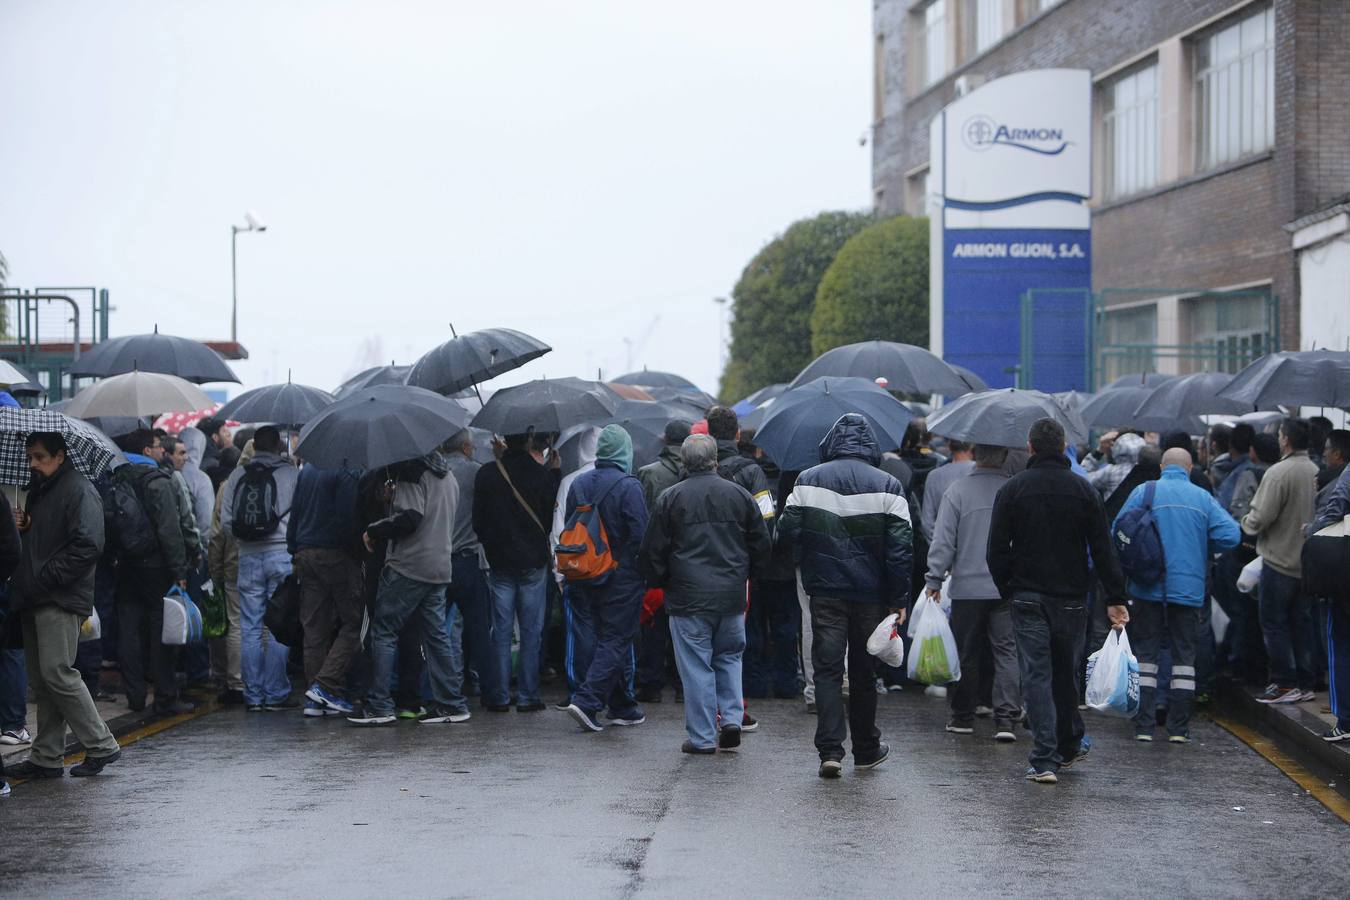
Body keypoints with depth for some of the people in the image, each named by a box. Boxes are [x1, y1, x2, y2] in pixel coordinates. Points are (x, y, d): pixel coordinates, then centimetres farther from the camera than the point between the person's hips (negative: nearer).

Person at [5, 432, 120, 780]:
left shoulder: (79, 491, -9)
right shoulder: (38, 491, 20)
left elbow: (87, 546, -19)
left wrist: (46, 579, -19)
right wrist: (18, 527, 7)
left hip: (62, 599, -9)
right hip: (35, 601, 9)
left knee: (57, 673, -13)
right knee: (41, 681, 8)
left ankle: (101, 745, -4)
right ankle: (47, 757, 11)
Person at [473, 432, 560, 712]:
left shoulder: (487, 474, -5)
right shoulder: (540, 475, -11)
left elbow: (478, 520, 1)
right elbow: (552, 513, 2)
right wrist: (555, 473, 9)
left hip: (499, 562, 2)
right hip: (533, 562, -1)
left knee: (501, 631, 6)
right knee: (531, 631, 4)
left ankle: (499, 696, 6)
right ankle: (527, 696, 4)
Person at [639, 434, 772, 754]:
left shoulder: (670, 498, -5)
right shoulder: (740, 495, 4)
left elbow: (652, 553, -1)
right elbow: (762, 547, 10)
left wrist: (660, 582, 16)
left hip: (688, 597, -3)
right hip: (732, 596, 3)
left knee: (696, 665, 2)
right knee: (729, 656, 18)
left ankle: (702, 737, 3)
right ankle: (732, 718, 4)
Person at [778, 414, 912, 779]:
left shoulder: (808, 480, 0)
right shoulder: (887, 485, -2)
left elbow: (788, 531, -2)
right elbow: (901, 546, -6)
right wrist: (898, 599, -2)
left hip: (825, 589, 0)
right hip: (870, 592, 0)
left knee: (827, 669, 0)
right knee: (864, 672, 12)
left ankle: (830, 750, -11)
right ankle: (866, 750, 22)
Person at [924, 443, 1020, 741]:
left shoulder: (957, 491, -6)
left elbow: (943, 541, -7)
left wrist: (935, 580, 1)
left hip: (967, 588, -1)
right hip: (1008, 588, 1)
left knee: (966, 653, 9)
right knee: (1007, 651, 2)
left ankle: (963, 716, 17)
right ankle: (1006, 718, -7)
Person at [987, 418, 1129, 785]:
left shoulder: (1012, 489, -4)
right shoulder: (1083, 490, 0)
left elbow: (997, 550, -4)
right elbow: (1103, 550, -2)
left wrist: (1006, 589, 9)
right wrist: (1115, 598, 0)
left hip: (1028, 599, -2)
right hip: (1072, 598, 2)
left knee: (1037, 675, -2)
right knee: (1066, 672, 17)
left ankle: (1044, 760, -9)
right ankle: (1069, 746, 30)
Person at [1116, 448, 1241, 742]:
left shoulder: (1143, 492, -1)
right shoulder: (1202, 498, 3)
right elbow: (1230, 536, -8)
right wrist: (1202, 549, 10)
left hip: (1148, 588, -1)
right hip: (1189, 588, 1)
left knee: (1145, 654, 6)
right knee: (1184, 655, 8)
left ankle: (1143, 726, 1)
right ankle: (1179, 727, 5)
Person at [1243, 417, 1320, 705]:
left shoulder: (1278, 473, -19)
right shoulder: (1317, 473, 3)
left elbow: (1261, 517, -19)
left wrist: (1246, 523, 1)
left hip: (1279, 560, -7)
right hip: (1308, 561, 7)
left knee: (1274, 622, 3)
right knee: (1302, 622, 13)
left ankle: (1285, 683, 1)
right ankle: (1305, 683, 17)